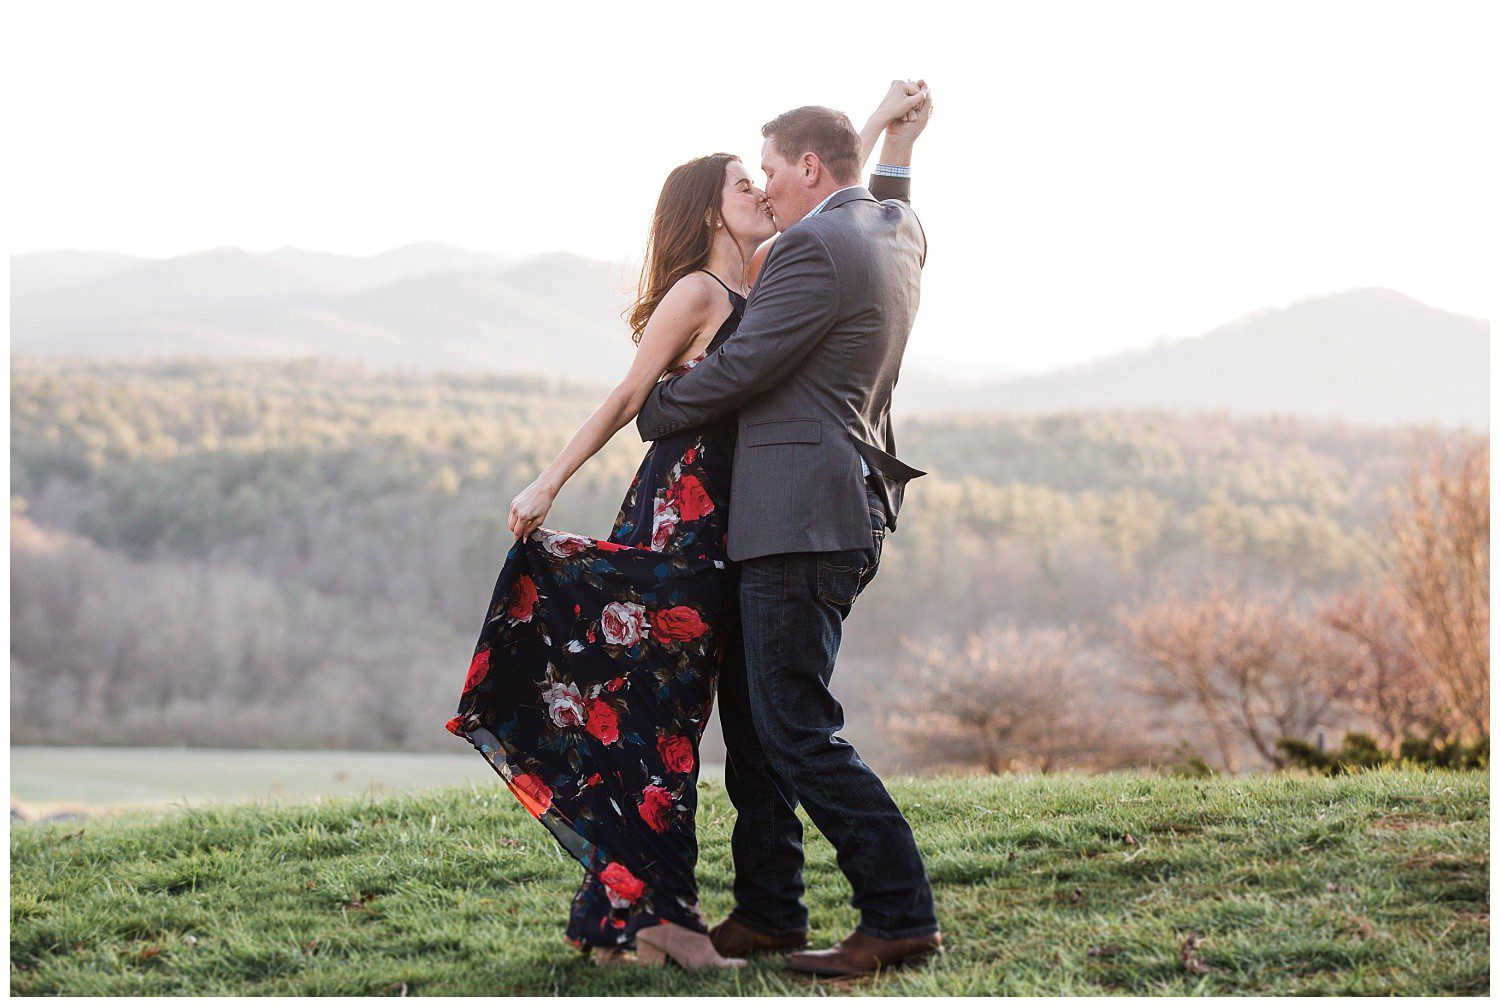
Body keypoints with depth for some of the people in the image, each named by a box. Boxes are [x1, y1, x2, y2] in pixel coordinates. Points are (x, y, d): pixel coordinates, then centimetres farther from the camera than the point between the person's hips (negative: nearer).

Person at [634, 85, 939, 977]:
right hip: (844, 509, 11)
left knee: (797, 728, -10)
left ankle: (901, 918, -9)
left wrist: (649, 413, 1)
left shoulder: (817, 246, -14)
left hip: (801, 518, -11)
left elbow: (740, 370, -14)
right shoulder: (900, 232, 15)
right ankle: (767, 913, 19)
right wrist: (899, 150, 37)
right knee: (751, 711, 15)